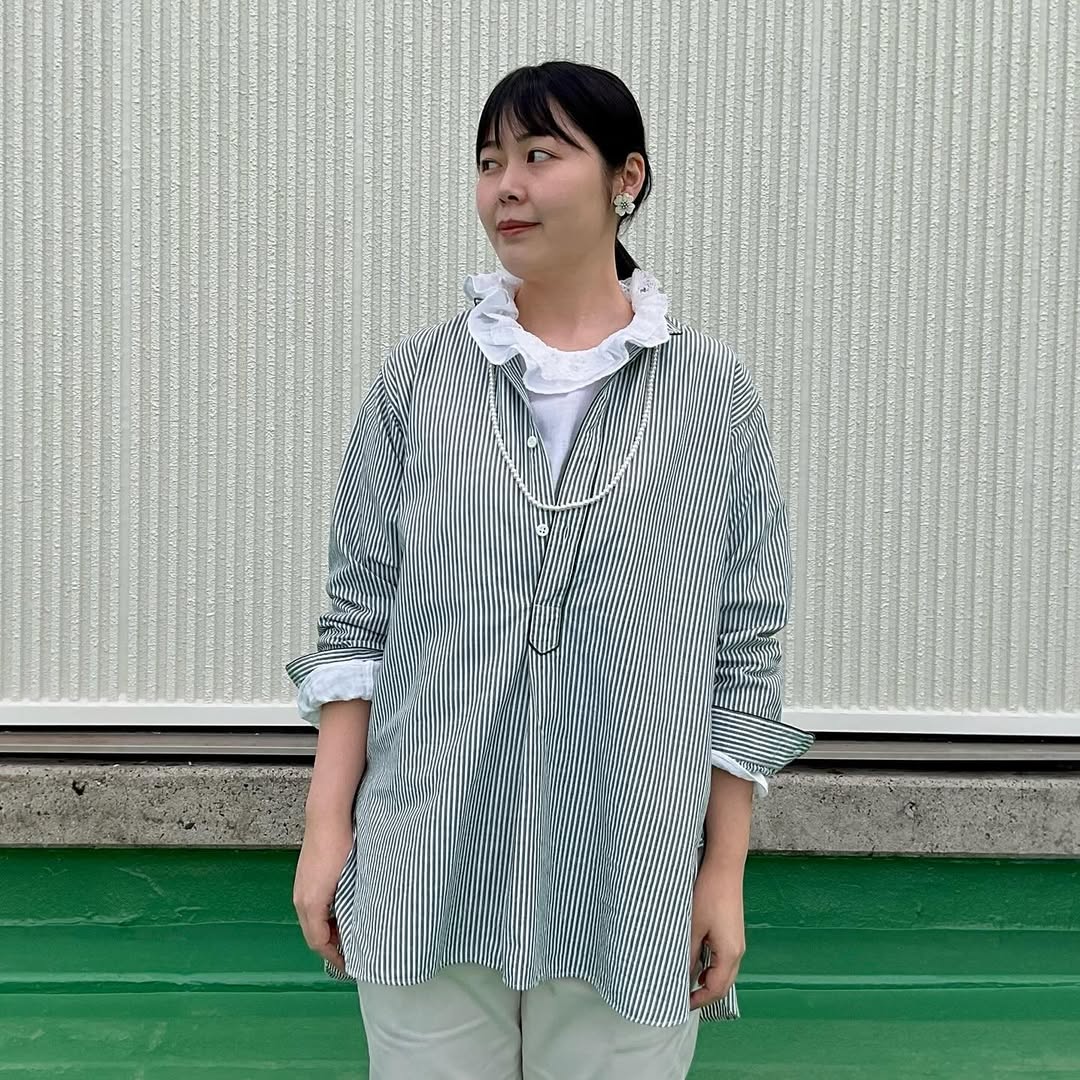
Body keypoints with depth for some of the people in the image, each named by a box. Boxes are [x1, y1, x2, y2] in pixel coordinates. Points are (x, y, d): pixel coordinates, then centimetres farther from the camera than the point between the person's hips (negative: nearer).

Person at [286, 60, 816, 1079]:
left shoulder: (712, 391, -1)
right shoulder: (420, 374, 2)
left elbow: (744, 648, 1)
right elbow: (359, 614, 4)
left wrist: (725, 871, 1)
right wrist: (326, 826, 0)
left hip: (631, 886, -1)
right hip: (425, 881, 1)